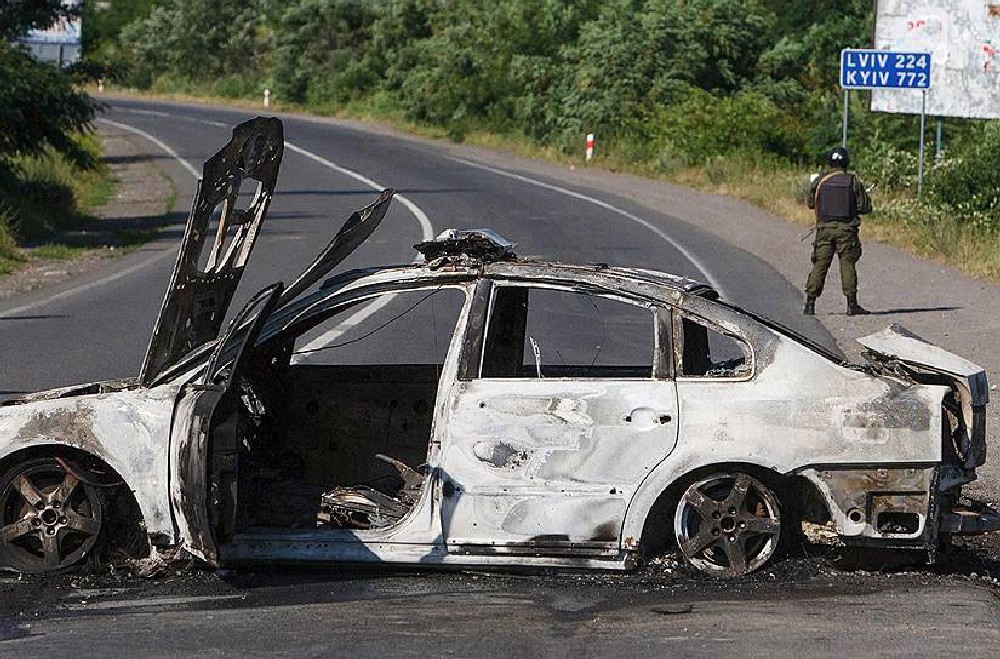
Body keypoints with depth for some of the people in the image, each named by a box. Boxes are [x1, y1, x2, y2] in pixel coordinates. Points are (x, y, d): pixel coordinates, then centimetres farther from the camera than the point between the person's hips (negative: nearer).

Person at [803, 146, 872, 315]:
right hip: (846, 229, -1)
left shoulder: (819, 181, 0)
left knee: (820, 265, 5)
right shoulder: (854, 182, -4)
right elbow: (866, 207, -1)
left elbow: (811, 203, 13)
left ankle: (810, 303, 1)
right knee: (848, 265, 4)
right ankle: (852, 304, 3)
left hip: (825, 228, 1)